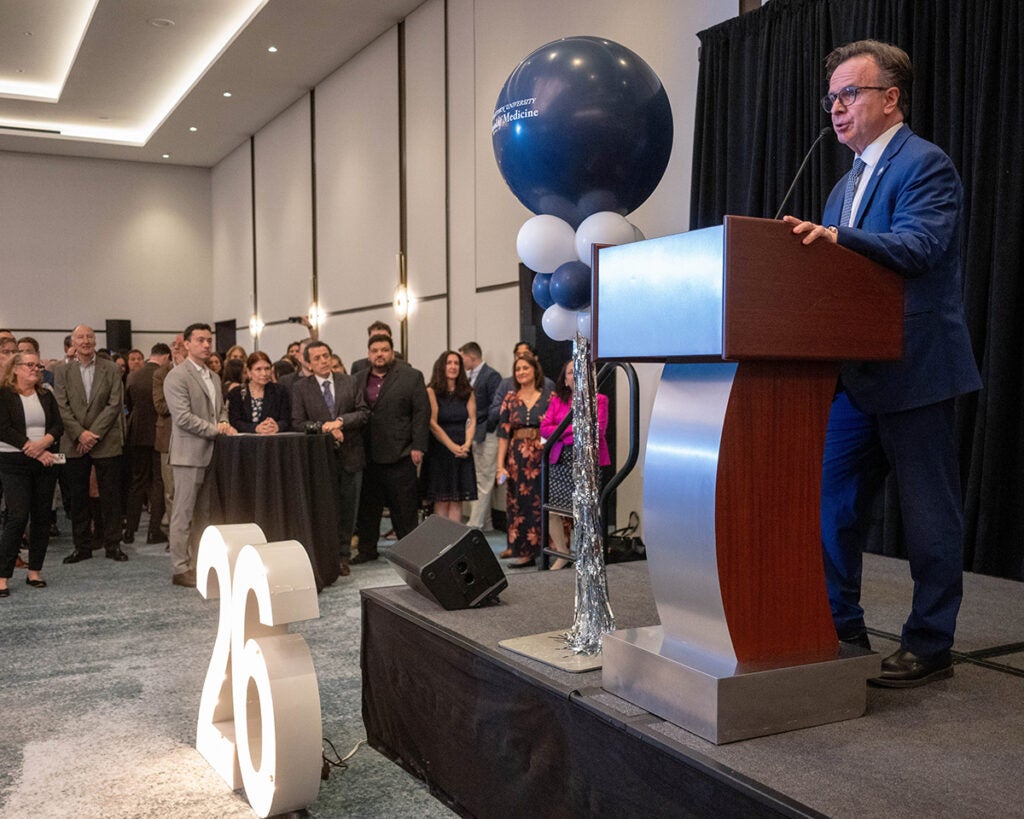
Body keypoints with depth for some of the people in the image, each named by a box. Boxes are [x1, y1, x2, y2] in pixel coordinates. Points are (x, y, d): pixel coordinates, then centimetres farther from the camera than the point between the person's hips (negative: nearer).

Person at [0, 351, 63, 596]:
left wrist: (44, 443, -17)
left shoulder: (46, 396, 11)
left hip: (46, 462, 5)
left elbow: (58, 426, 3)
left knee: (42, 517, 5)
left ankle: (34, 572, 14)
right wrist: (33, 449, -17)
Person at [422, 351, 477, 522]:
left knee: (457, 501, 2)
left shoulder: (467, 392, 9)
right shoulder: (432, 391, -3)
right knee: (441, 501, -2)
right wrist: (452, 446, -13)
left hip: (462, 452, 3)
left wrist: (467, 444, -12)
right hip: (439, 451, -3)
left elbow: (472, 421, 4)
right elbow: (433, 424, -8)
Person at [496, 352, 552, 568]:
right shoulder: (510, 399, 7)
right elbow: (503, 433, 4)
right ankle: (519, 546, 12)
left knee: (538, 502, 0)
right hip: (516, 458, 2)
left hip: (541, 457, -2)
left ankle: (530, 550, 8)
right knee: (517, 502, 3)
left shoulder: (548, 397, 1)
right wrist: (500, 465, -1)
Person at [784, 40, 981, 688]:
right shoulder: (849, 183, 19)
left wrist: (834, 237, -37)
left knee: (929, 511, 3)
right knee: (832, 501, 10)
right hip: (857, 373, 8)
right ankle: (841, 628, 23)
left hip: (915, 370, -8)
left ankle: (930, 646, 15)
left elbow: (916, 246, -24)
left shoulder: (926, 165, -8)